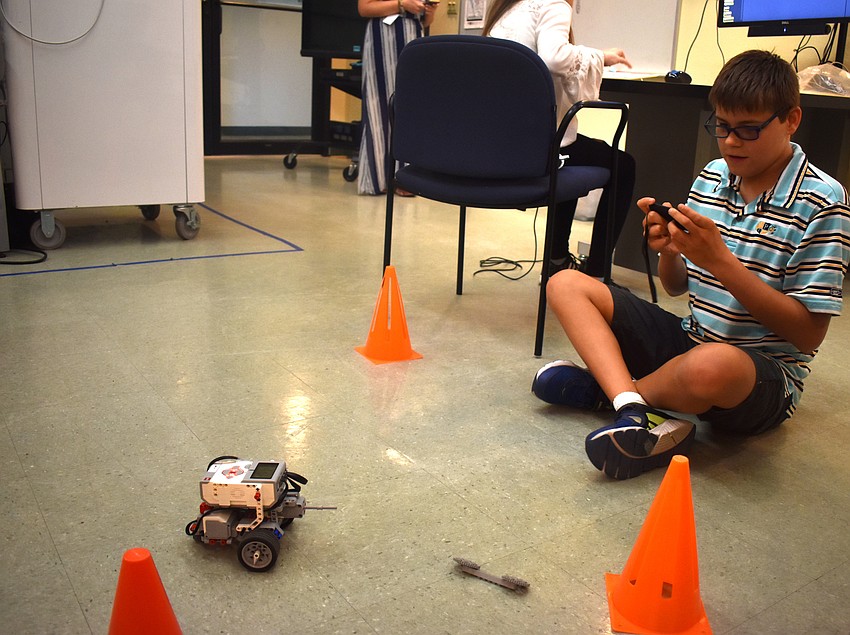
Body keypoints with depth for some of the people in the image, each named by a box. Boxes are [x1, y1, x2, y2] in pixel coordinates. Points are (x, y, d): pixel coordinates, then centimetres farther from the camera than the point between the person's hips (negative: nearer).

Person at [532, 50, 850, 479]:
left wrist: (720, 260, -24)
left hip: (765, 375, -6)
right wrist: (668, 251, -14)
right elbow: (676, 286, 11)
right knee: (566, 285, -4)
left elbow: (809, 334, -16)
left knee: (712, 365, -42)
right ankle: (633, 407, -26)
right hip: (690, 341, 6)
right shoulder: (713, 176, 5)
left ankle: (603, 387, -8)